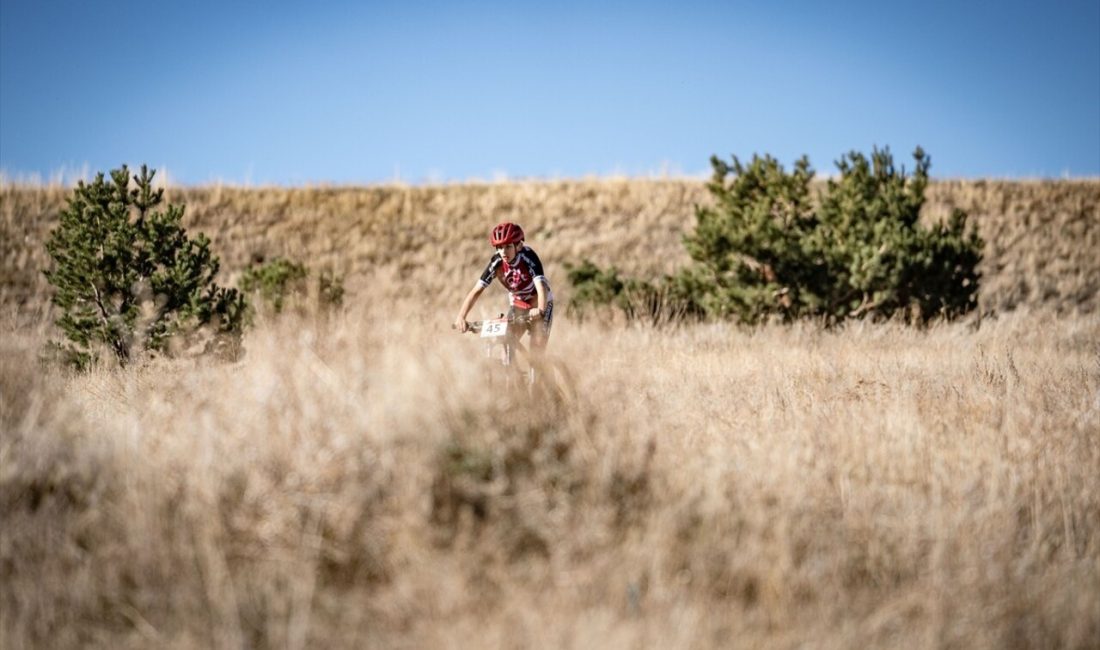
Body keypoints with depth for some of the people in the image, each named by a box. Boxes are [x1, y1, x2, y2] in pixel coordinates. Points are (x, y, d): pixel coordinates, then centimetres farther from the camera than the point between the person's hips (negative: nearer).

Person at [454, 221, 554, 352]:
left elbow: (541, 285, -41)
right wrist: (461, 317, -35)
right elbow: (477, 291, -22)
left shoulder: (528, 257, -29)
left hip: (538, 304, -3)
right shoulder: (496, 263, -20)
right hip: (517, 305, 3)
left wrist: (540, 310, -60)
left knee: (537, 347, -17)